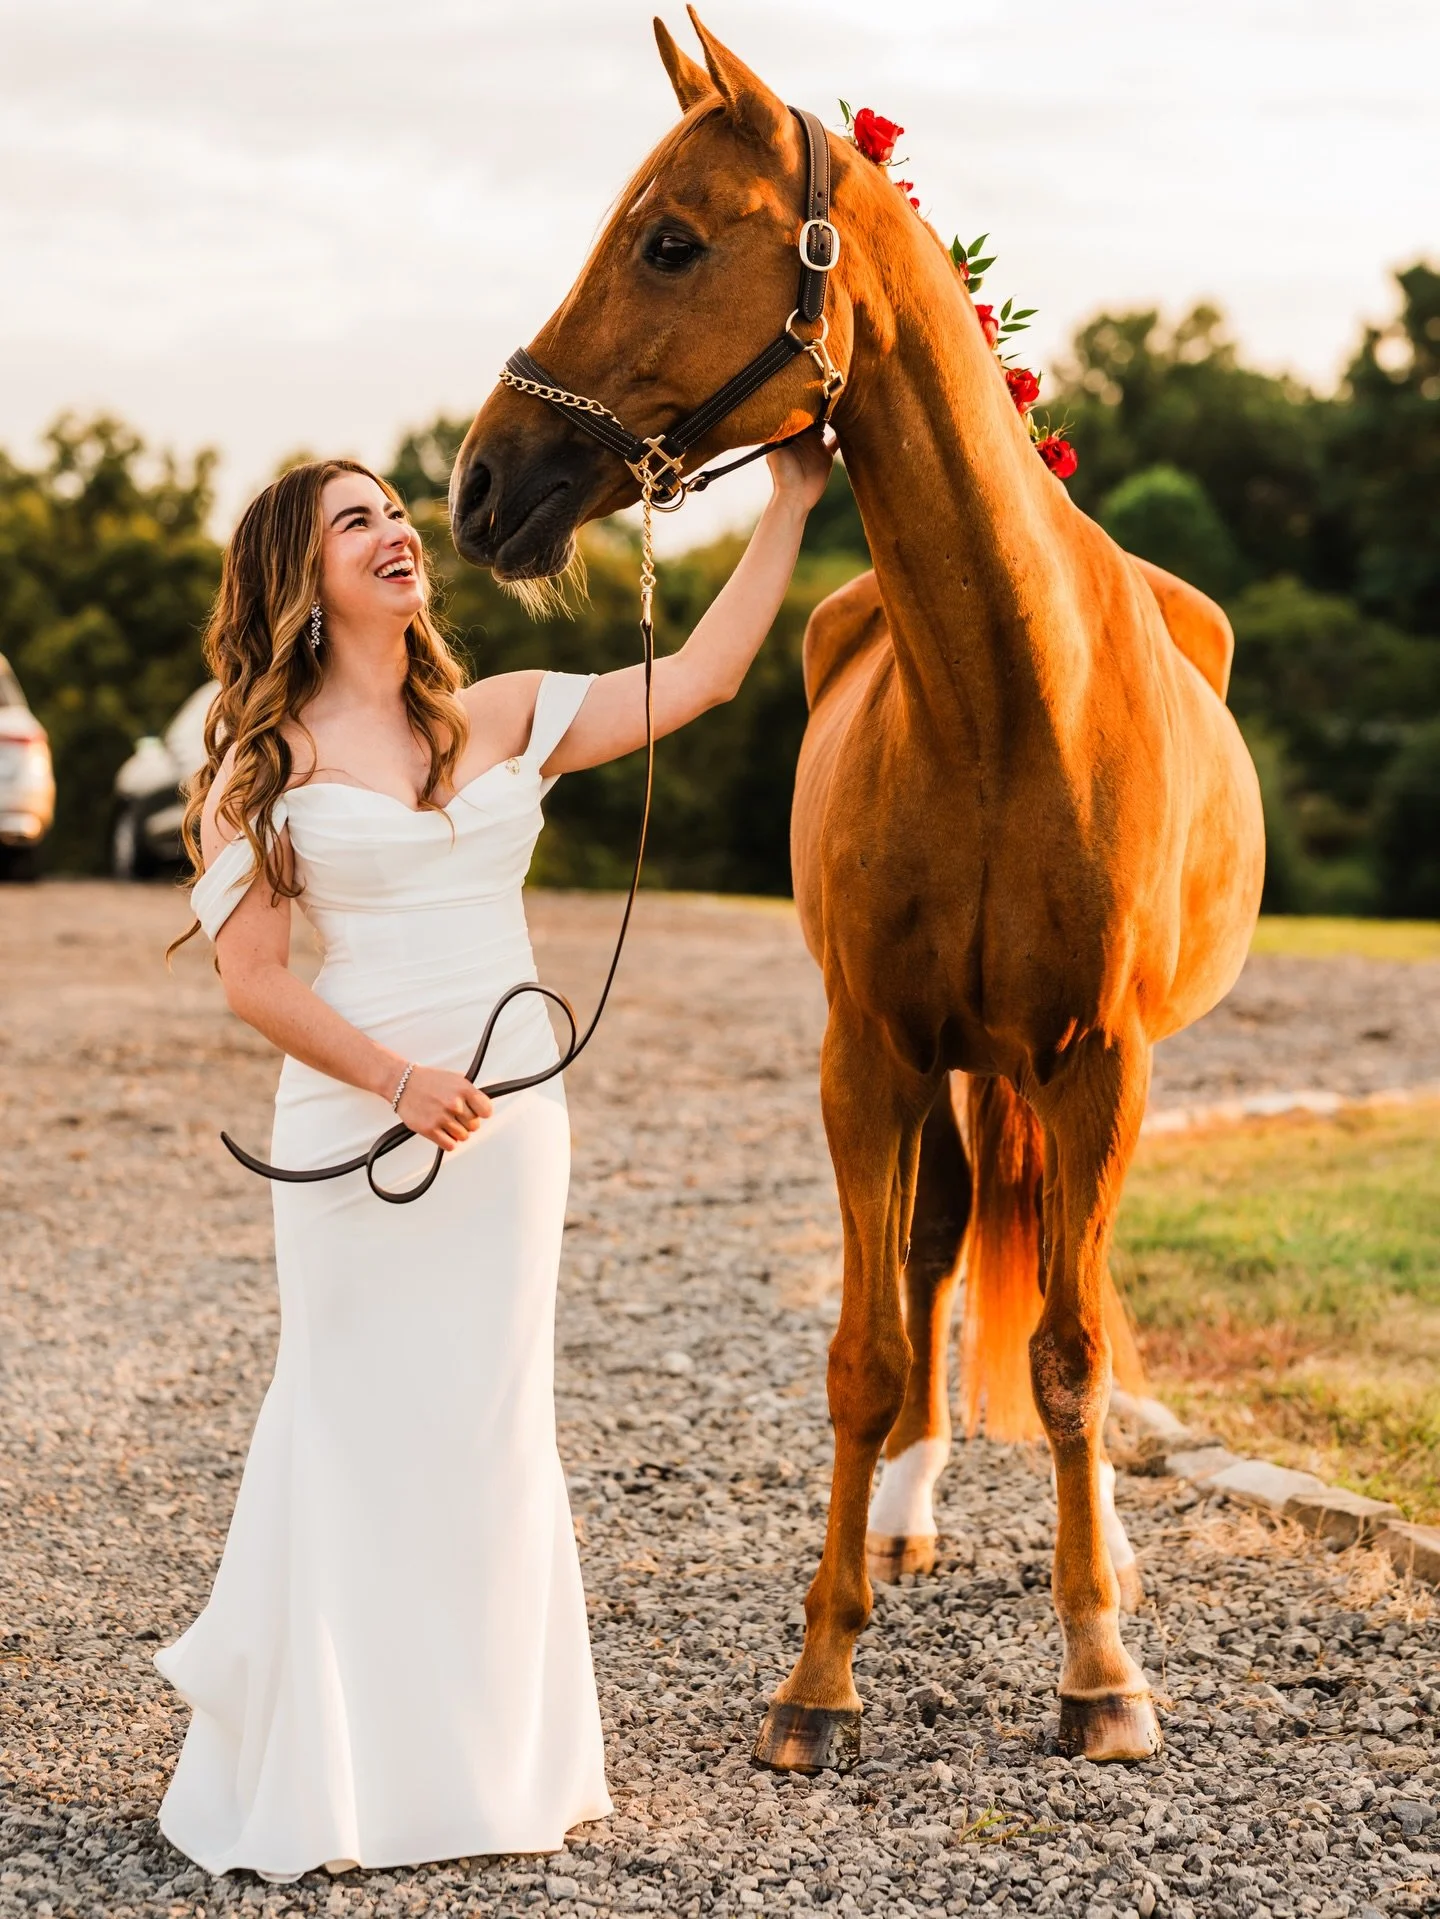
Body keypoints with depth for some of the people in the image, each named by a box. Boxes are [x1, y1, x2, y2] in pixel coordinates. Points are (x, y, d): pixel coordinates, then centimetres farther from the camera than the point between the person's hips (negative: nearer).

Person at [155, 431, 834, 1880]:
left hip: (511, 1115, 3)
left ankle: (491, 1760, 21)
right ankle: (321, 1774, 15)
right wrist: (397, 1079, -17)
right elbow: (251, 976, -6)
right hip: (351, 1116, -3)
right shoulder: (268, 760, -1)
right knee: (357, 1426, 2)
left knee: (490, 1425, 9)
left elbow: (701, 676, 7)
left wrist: (788, 507, 5)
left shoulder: (506, 718, 9)